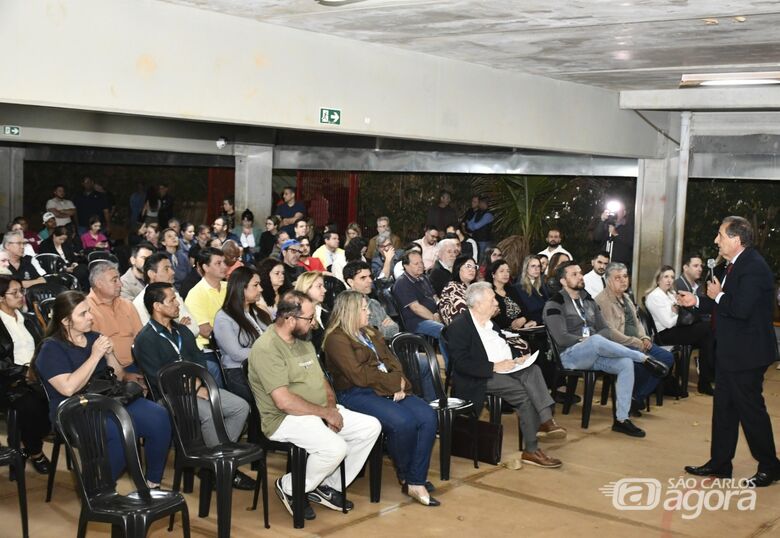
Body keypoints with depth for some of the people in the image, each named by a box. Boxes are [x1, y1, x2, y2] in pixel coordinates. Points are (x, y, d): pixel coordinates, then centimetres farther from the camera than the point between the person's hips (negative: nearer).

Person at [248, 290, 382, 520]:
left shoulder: (303, 341, 12)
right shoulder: (266, 349, -19)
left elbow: (321, 378, 18)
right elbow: (284, 402, -25)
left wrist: (331, 405, -3)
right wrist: (325, 412, -16)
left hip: (320, 412, 9)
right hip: (286, 418, -9)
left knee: (371, 427, -4)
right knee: (336, 448, -31)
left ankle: (329, 486, 6)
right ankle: (290, 488, -3)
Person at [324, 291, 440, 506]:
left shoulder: (370, 333, 22)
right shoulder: (336, 339, -5)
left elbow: (392, 360, 13)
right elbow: (359, 375, -15)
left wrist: (399, 385, -7)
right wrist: (395, 381, -8)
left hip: (389, 390, 8)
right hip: (357, 394, -8)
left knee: (428, 418, -16)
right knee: (403, 422, -30)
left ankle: (416, 482, -14)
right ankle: (404, 476, -3)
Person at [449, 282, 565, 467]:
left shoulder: (490, 323, 19)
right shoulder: (459, 326, -8)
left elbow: (505, 346, 29)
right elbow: (461, 364, -18)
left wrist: (518, 357, 6)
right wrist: (495, 367, -21)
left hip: (504, 368, 8)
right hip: (482, 377, -8)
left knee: (533, 370, -21)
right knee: (524, 394, -26)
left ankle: (546, 421, -31)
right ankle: (531, 450, -19)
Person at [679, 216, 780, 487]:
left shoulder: (754, 267, -21)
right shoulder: (734, 266, 10)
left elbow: (741, 309, -30)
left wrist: (718, 296, -15)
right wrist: (697, 301, 12)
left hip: (746, 353, -10)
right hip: (729, 352, 10)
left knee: (750, 408, 1)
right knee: (723, 407, 15)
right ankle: (720, 463, 25)